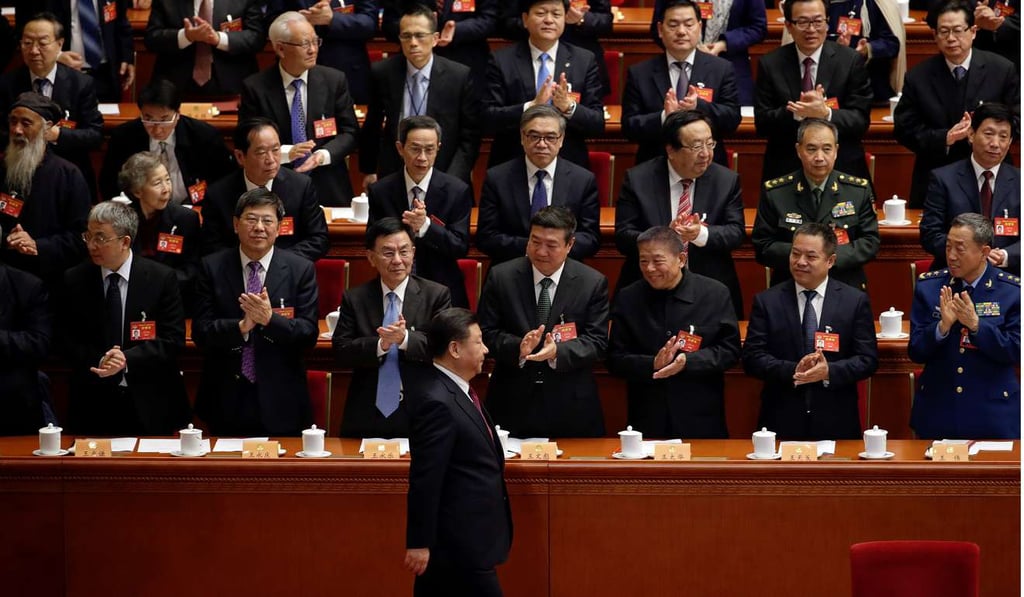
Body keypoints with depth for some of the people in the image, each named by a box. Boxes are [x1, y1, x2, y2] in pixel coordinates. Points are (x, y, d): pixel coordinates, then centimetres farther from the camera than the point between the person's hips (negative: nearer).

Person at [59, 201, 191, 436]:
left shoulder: (162, 278, -4)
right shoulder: (74, 281, 2)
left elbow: (173, 339, -7)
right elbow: (67, 341, 2)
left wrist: (127, 360, -19)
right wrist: (97, 363, -18)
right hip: (93, 404, 1)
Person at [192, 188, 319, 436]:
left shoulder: (301, 269, 0)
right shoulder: (212, 267, 1)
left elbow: (309, 334, -5)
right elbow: (200, 332, -5)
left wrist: (270, 319, -22)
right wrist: (241, 327, -22)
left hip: (280, 400, 0)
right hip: (227, 401, 1)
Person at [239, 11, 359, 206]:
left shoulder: (335, 80, -1)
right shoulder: (255, 87, -6)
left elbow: (349, 132, 2)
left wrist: (324, 154, -17)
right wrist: (286, 153, -22)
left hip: (329, 190, 2)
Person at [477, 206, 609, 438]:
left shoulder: (593, 283, -1)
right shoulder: (501, 277, 0)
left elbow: (597, 343, -5)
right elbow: (486, 333, 0)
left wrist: (558, 352, -24)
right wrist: (518, 347, -21)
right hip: (512, 405, 0)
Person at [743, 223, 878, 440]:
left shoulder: (855, 301, 2)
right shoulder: (767, 301, 3)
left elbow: (868, 360, -1)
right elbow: (752, 357, -3)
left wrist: (829, 372, -19)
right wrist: (792, 372, -19)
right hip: (781, 422, 0)